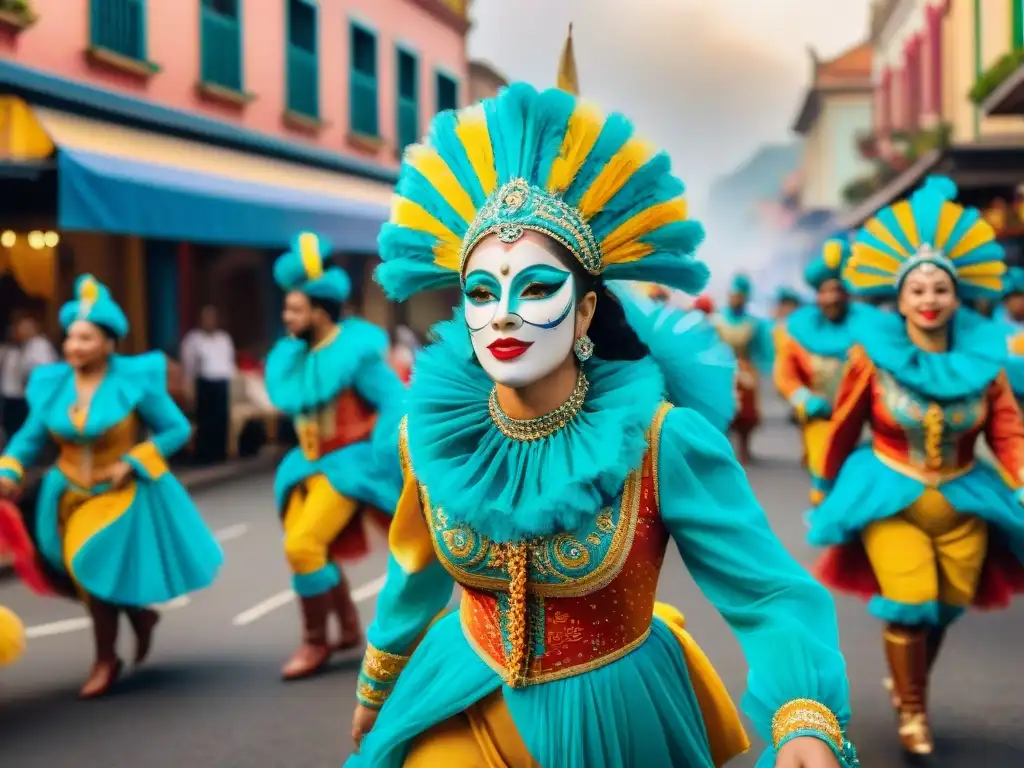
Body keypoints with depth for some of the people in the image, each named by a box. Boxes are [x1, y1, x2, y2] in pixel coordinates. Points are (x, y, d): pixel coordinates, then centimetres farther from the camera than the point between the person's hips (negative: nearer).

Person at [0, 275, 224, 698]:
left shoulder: (134, 381, -16)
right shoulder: (52, 384, -4)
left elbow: (177, 429, -10)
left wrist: (130, 464, -18)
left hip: (123, 496, -4)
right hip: (70, 495, 4)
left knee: (98, 569, -11)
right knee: (83, 573, 5)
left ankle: (106, 659, 11)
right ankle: (139, 614, 37)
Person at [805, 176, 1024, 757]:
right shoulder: (874, 355, -13)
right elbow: (844, 427, -3)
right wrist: (824, 492, 6)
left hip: (964, 501, 3)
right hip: (891, 499, -3)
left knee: (945, 608, 11)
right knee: (909, 606, -11)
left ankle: (906, 683, 39)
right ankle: (913, 711, 12)